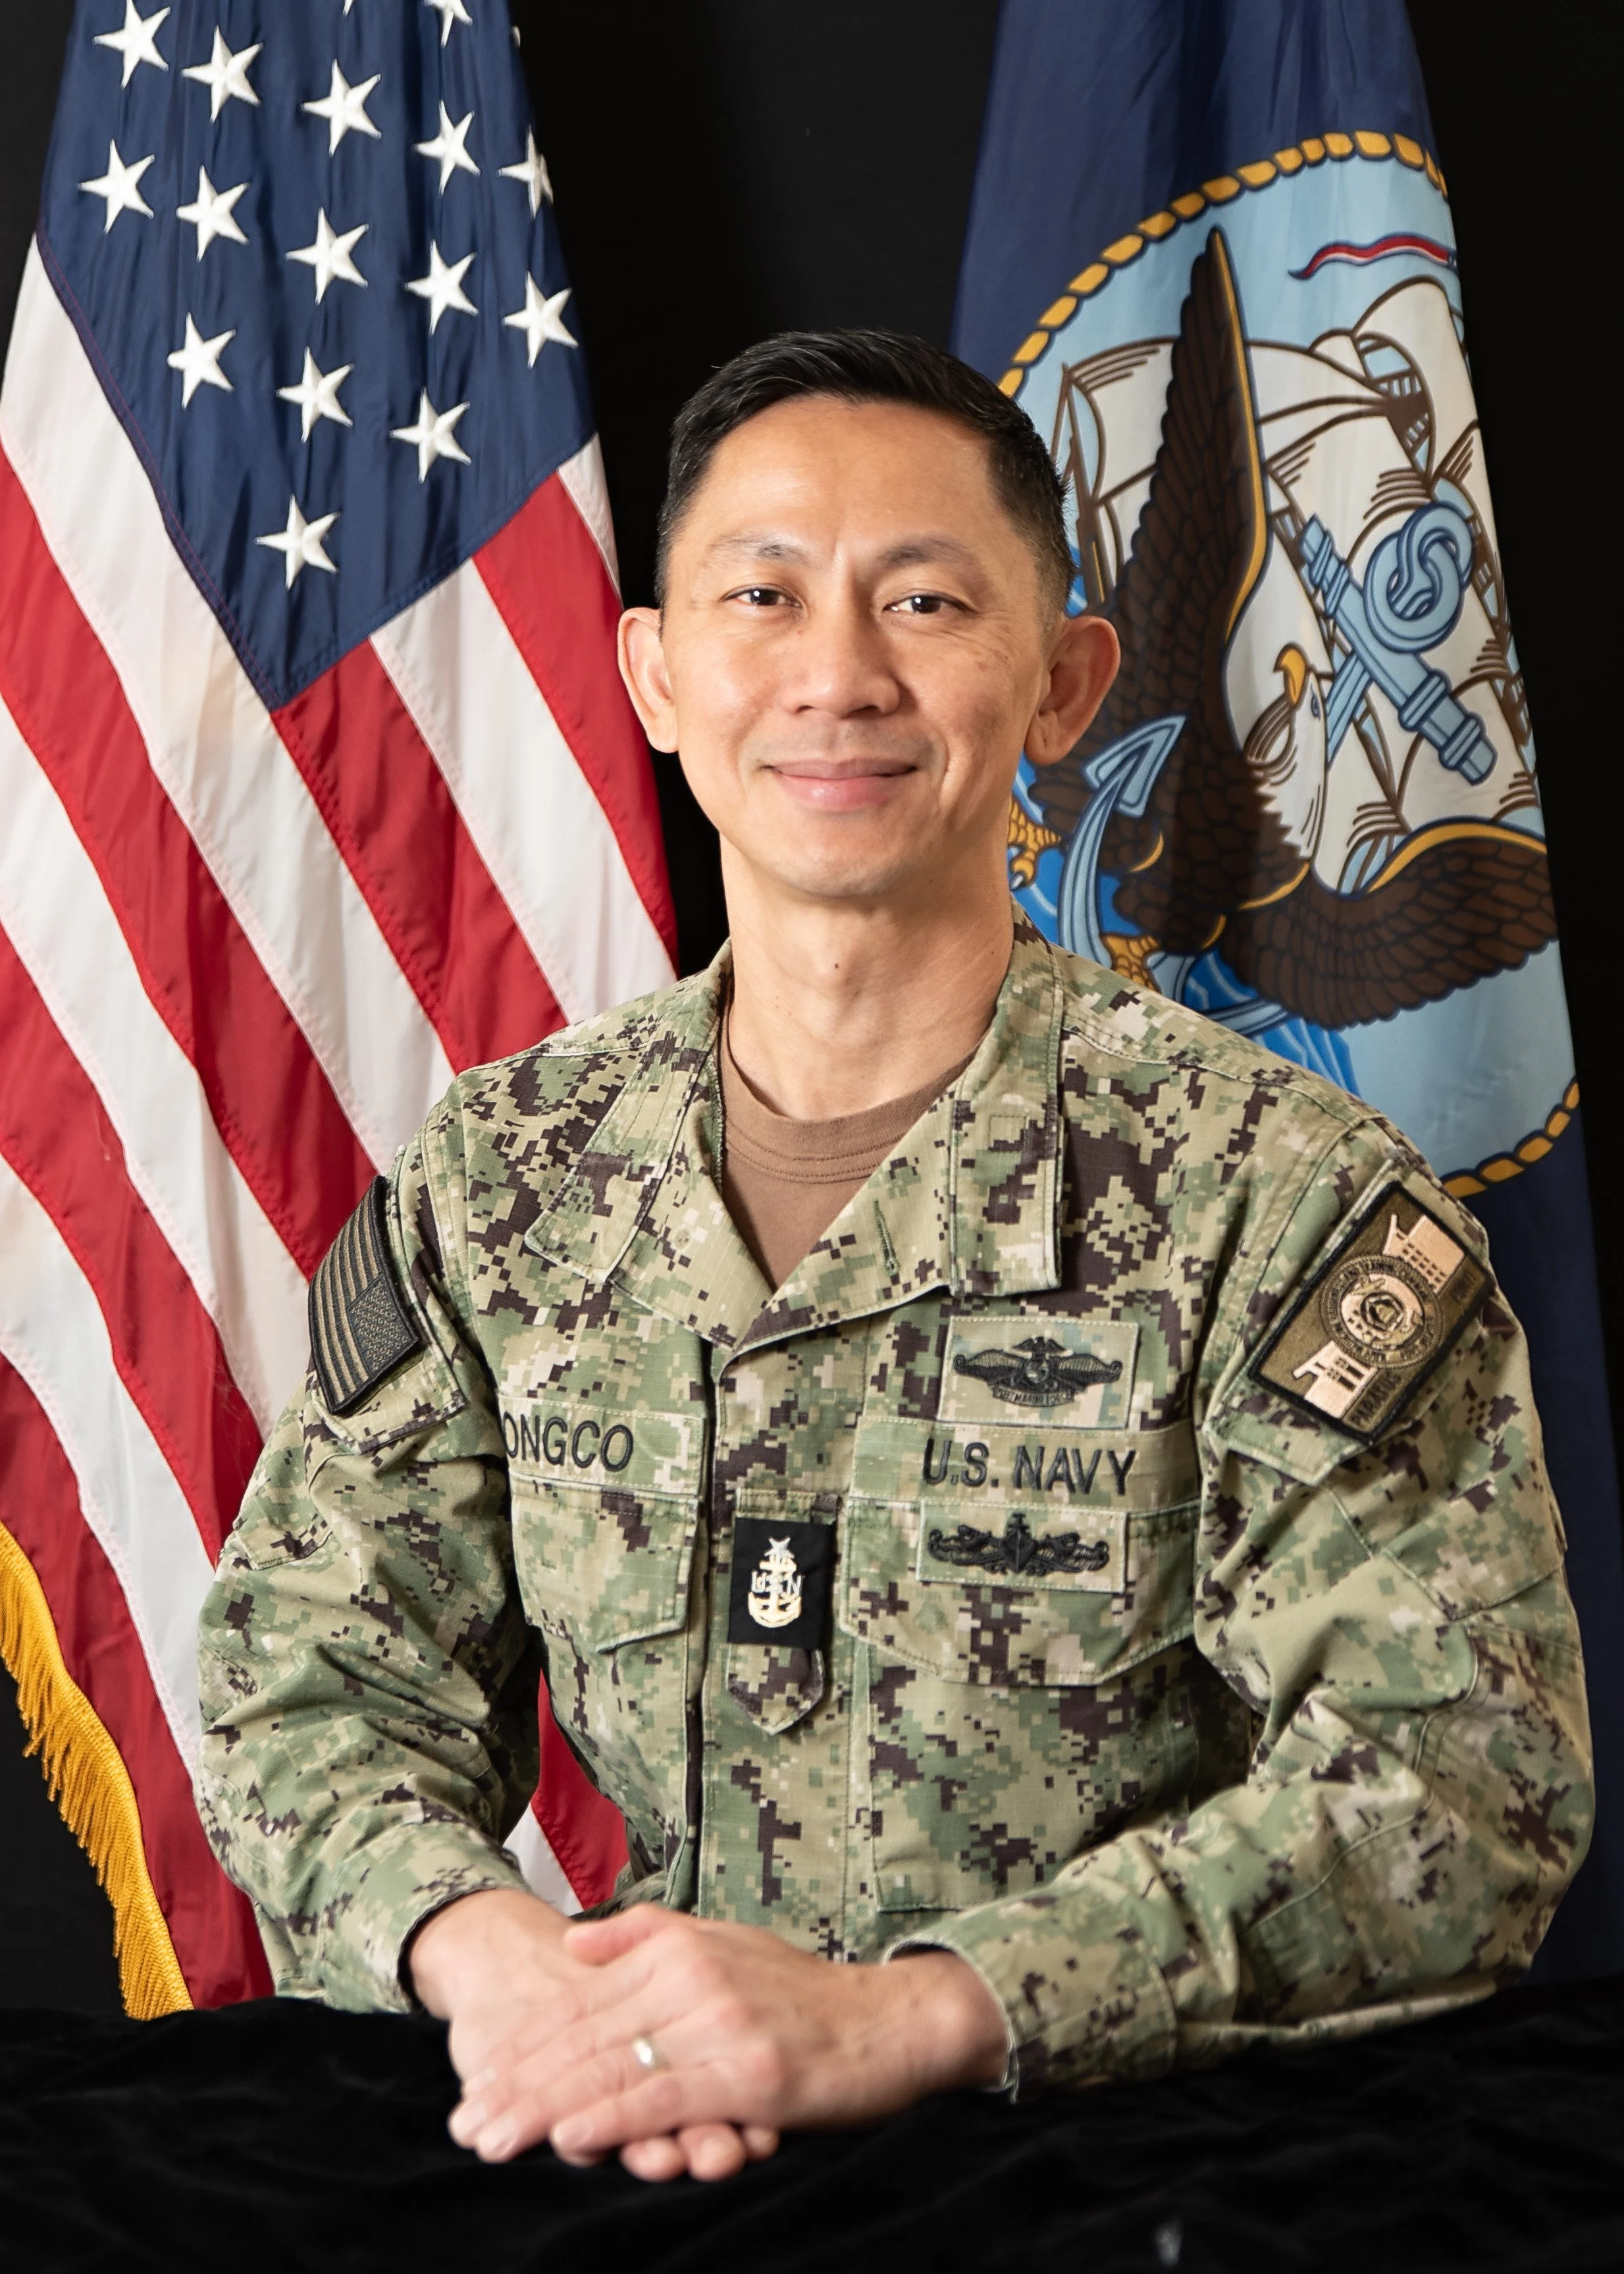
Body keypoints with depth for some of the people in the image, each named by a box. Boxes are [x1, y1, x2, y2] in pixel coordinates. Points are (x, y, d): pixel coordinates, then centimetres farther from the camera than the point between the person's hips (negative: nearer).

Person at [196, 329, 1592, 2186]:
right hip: (662, 2169, 3)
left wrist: (906, 2010, -24)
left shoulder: (1270, 1192, -3)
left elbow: (1468, 1772, -11)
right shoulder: (501, 1184, 8)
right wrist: (491, 1945, -15)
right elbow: (312, 1680, 8)